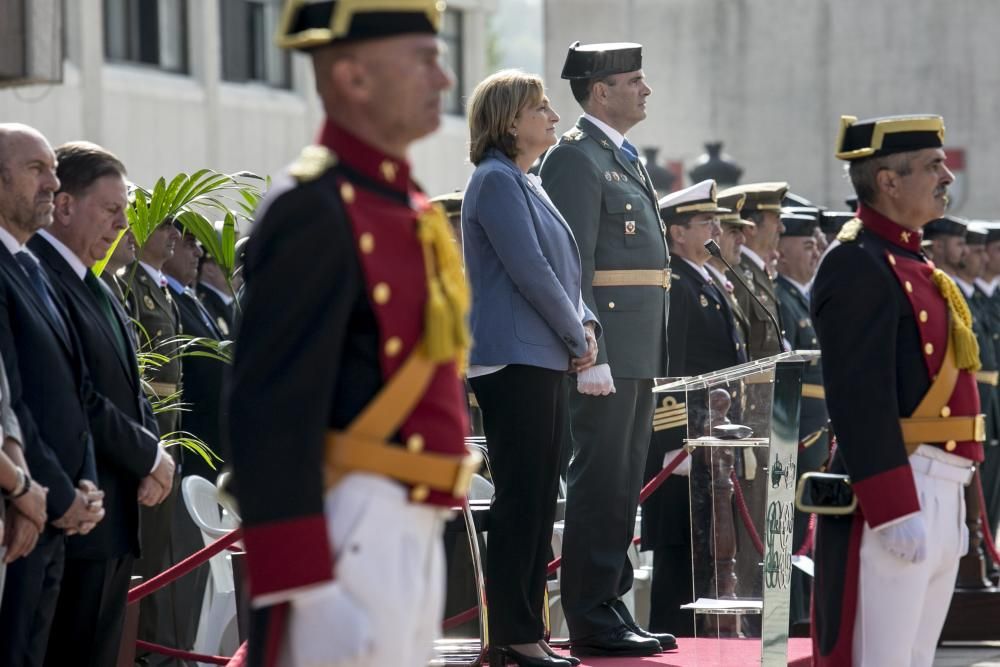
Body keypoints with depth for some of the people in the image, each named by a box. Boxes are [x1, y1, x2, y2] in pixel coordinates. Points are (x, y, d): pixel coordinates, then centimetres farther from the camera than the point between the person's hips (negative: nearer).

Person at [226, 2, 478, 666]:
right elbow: (272, 413, -20)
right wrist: (306, 589, -24)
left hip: (414, 535, 10)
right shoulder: (316, 212, -14)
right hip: (350, 534, -10)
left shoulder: (405, 205, 16)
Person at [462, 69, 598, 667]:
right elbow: (530, 272, -17)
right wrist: (577, 336, -8)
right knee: (520, 500, -7)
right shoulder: (496, 182, -10)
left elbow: (562, 269, 21)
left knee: (540, 502, 10)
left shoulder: (528, 185, 19)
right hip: (515, 363, -10)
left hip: (547, 361, 10)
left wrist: (585, 326, 4)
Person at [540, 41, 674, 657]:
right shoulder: (575, 158, -10)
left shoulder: (626, 158, 20)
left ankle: (613, 606, 19)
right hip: (608, 350, -10)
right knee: (600, 484, -6)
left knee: (624, 485, 13)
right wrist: (592, 356, -21)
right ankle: (594, 622, -3)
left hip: (639, 352, 10)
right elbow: (572, 266, -17)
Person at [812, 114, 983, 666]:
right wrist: (896, 511, -24)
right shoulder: (857, 264, -12)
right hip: (894, 495, -10)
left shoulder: (911, 263, 19)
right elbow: (859, 398, -20)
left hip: (939, 493, 10)